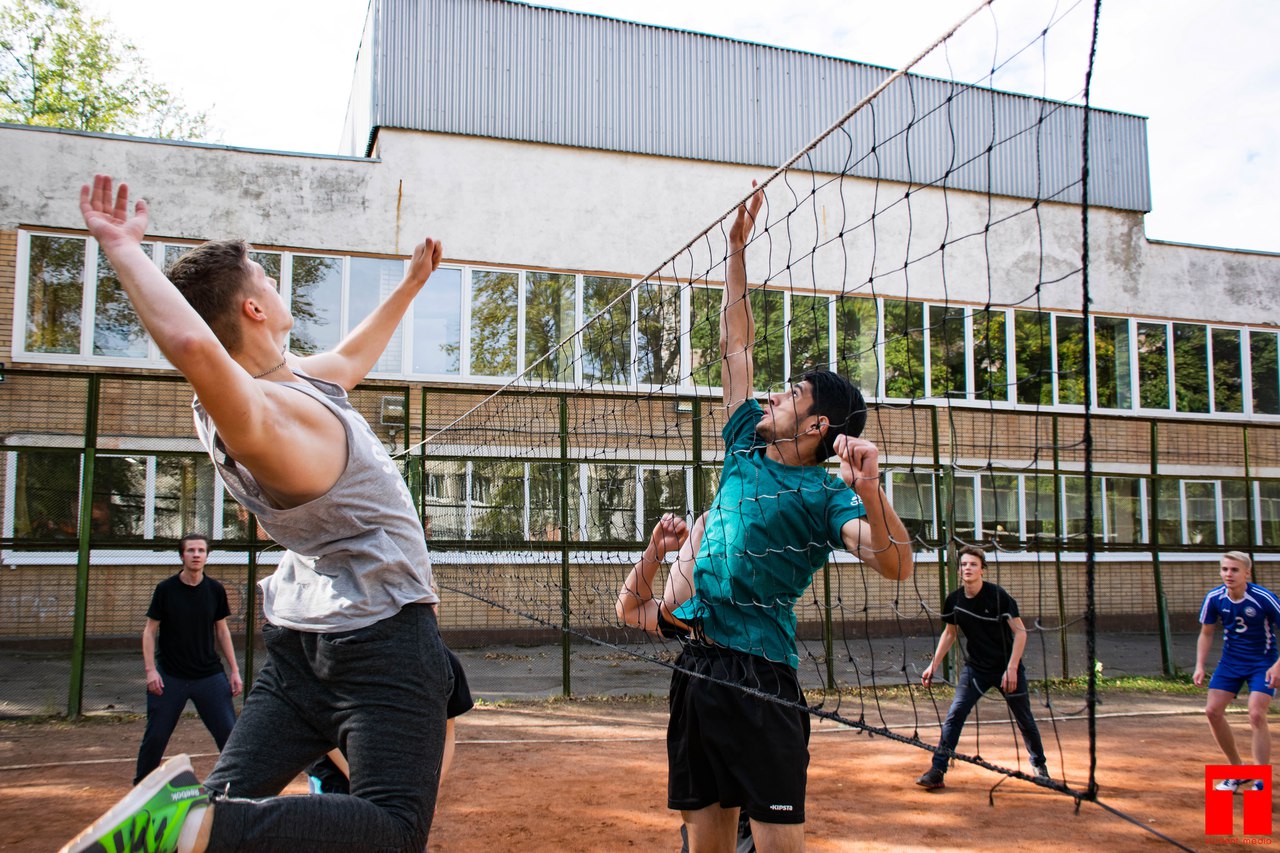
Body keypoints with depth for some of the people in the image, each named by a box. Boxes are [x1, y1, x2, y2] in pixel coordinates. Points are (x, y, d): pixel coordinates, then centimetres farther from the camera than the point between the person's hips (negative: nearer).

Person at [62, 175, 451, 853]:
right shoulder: (270, 417, -22)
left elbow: (352, 355, 26)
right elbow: (194, 347, -45)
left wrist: (409, 285, 36)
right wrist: (125, 251, -29)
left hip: (300, 641, 9)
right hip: (384, 638, -9)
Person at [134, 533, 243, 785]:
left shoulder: (215, 590, 1)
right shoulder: (165, 589, -4)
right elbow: (150, 630, 0)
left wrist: (234, 671, 4)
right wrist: (151, 670, -10)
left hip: (209, 675, 1)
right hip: (170, 676, -1)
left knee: (229, 733, -3)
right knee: (156, 736, 5)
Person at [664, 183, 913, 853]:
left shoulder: (824, 495, -6)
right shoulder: (746, 447, 11)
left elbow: (897, 566, -20)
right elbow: (736, 345, 18)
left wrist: (868, 490, -36)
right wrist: (736, 251, 20)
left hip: (759, 678, -6)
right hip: (696, 666, 6)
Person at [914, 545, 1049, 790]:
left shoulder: (998, 595, -17)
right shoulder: (954, 600, -5)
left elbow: (1020, 632, -15)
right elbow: (949, 633, 11)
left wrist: (1011, 668, -23)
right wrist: (933, 665, 7)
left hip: (1007, 668, -3)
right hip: (974, 668, 3)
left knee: (1024, 719, 10)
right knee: (954, 715, -11)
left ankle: (1039, 765, 36)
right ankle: (937, 772, -10)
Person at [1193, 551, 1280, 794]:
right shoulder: (1214, 598, -10)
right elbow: (1206, 634, 4)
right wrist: (1200, 666, -5)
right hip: (1230, 662, 4)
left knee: (1256, 714, -19)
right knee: (1213, 711, -4)